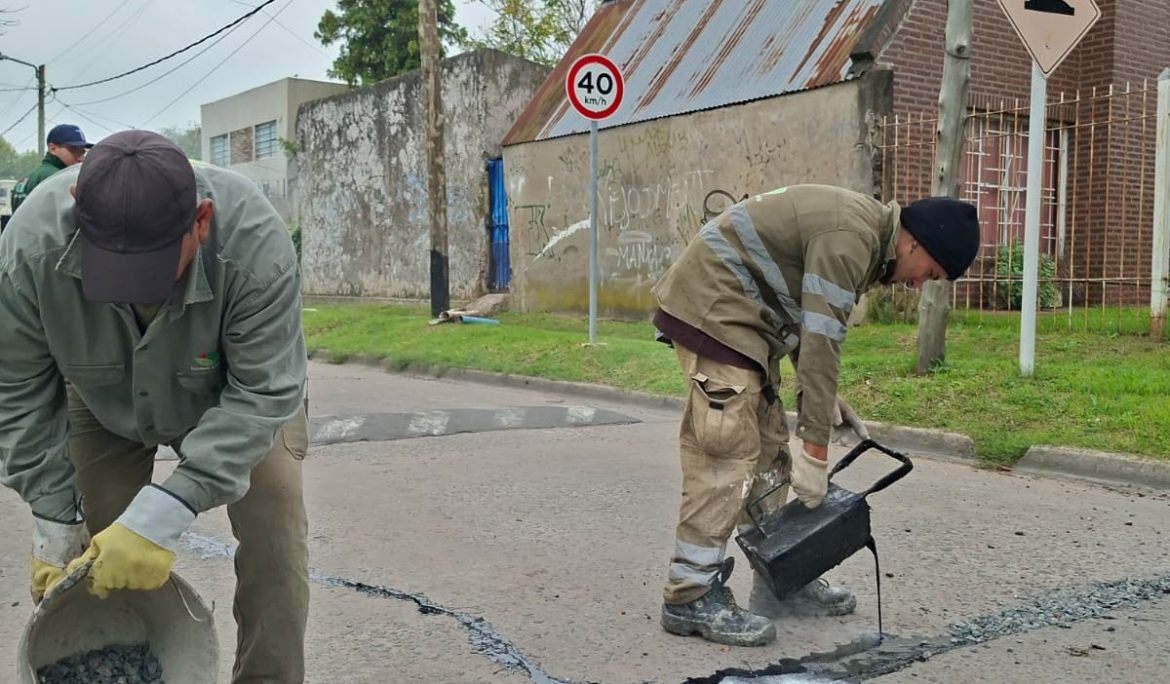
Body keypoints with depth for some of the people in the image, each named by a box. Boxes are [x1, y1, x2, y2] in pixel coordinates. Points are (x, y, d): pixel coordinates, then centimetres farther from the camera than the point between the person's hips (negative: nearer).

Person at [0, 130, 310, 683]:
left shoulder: (255, 244, -40)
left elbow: (262, 394, -34)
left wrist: (164, 515, -40)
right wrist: (55, 522, -20)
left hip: (232, 394, -1)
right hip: (103, 406, 2)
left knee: (275, 543, -11)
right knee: (92, 563, -4)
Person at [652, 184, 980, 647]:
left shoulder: (864, 231, 12)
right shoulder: (850, 238, -21)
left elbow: (812, 323, 18)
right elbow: (821, 342, -23)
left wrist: (822, 394, 7)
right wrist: (816, 452, -20)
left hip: (738, 314, 11)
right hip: (711, 307, -11)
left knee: (767, 448, 10)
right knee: (727, 452, -14)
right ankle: (691, 598, -8)